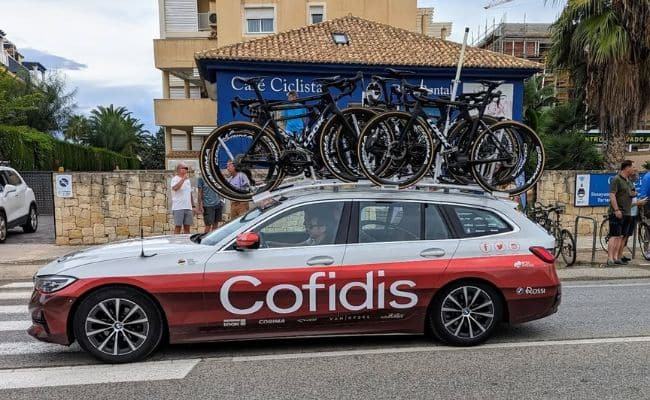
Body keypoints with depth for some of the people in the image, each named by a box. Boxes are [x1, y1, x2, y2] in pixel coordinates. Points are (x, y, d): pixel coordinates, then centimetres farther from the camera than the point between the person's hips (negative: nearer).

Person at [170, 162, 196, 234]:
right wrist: (183, 179, -21)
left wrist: (193, 206, 17)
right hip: (178, 207, -6)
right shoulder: (175, 179, -3)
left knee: (187, 227, 8)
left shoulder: (188, 180, 18)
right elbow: (175, 188, -26)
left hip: (188, 207, 6)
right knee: (178, 227, -3)